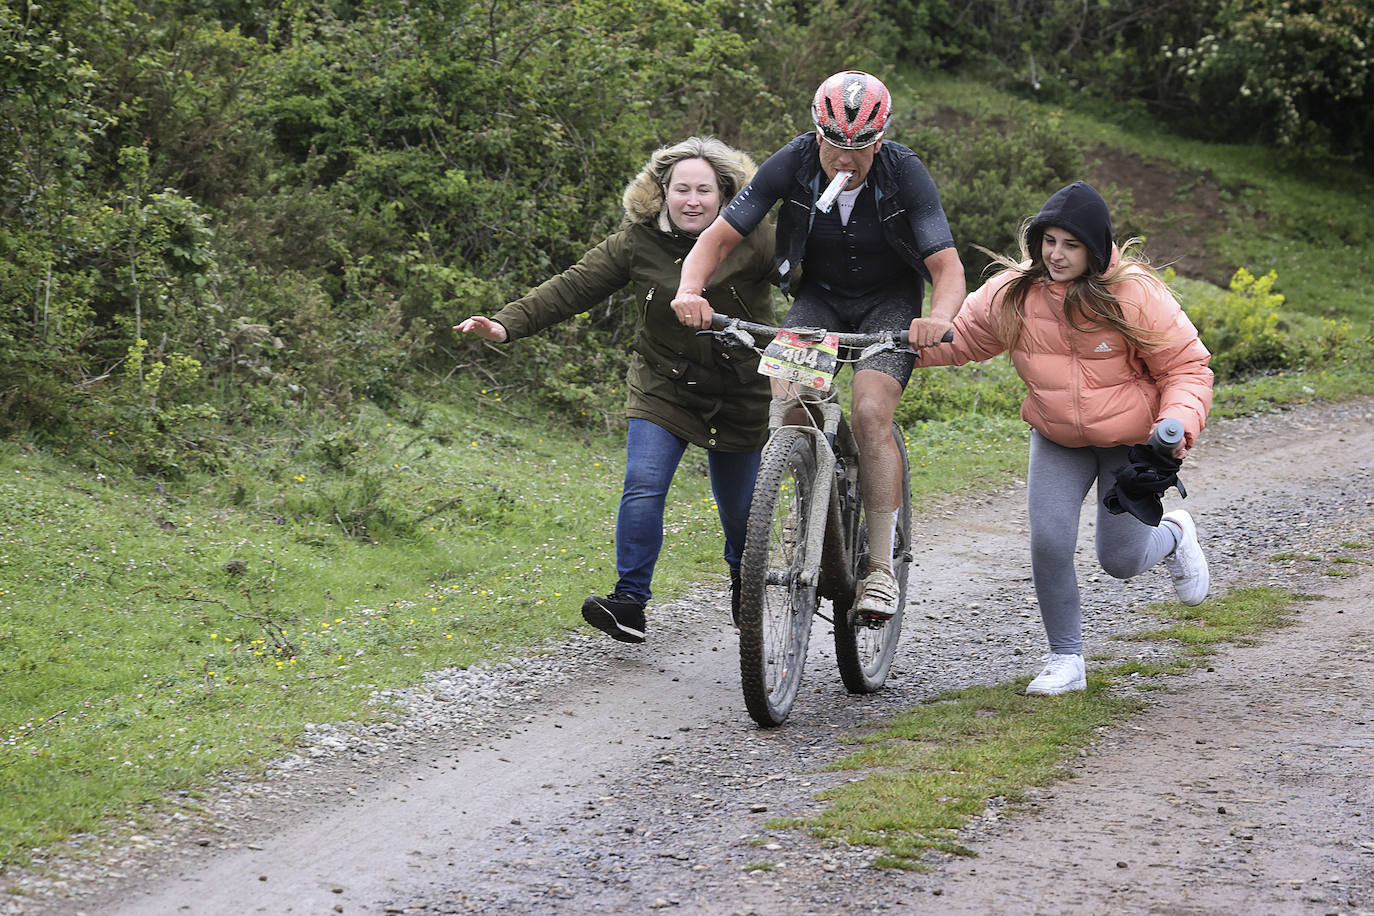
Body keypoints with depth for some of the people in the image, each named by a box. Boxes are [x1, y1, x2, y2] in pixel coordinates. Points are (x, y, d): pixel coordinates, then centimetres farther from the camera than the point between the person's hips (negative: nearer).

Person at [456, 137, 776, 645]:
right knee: (643, 486, -19)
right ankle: (630, 602, -14)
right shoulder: (638, 242, -8)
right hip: (663, 388, 1)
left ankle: (744, 583, 42)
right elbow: (574, 286, -11)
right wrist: (507, 324, -21)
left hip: (740, 397, -1)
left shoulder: (754, 241, -12)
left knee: (740, 507, 11)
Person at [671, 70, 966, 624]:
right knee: (785, 401, -24)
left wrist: (939, 318, -48)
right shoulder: (792, 165, -19)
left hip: (889, 304, -2)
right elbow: (720, 237, -17)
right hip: (817, 297, 2)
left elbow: (947, 268, -26)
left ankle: (881, 569, -18)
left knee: (870, 412, -25)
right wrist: (690, 289, -38)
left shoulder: (905, 174, -23)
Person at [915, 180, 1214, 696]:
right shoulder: (1013, 295, -11)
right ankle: (1066, 661, 6)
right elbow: (957, 339, 4)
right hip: (1058, 442, 3)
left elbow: (1186, 366, -13)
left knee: (1120, 560, 1)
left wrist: (1178, 423, -30)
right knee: (1049, 542, -13)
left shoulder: (1134, 295, -21)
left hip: (1133, 442, -3)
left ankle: (1174, 535, 38)